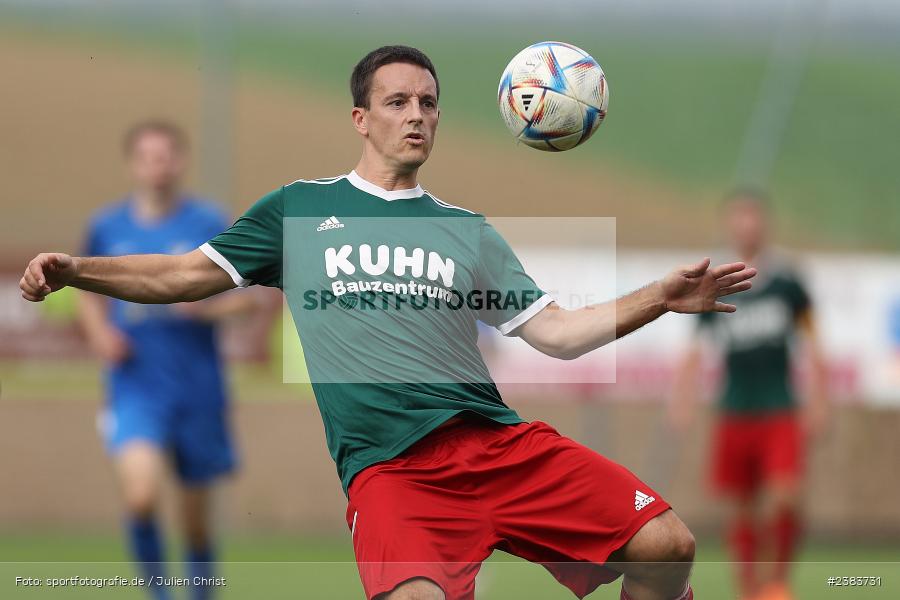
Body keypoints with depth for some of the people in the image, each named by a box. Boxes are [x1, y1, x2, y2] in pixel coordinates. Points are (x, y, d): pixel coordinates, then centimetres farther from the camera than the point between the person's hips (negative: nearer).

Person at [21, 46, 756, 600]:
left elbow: (557, 333, 18)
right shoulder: (299, 209, 17)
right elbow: (184, 274, 15)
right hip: (390, 463, -3)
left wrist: (660, 297, 5)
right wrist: (74, 269, 0)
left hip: (498, 438, 4)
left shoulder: (467, 230, 22)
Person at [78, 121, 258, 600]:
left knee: (197, 515, 8)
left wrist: (206, 306, -18)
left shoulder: (209, 224, -1)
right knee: (141, 496, -22)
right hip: (135, 388, 0)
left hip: (199, 389, 0)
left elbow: (246, 298, 1)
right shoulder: (107, 227, 4)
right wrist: (99, 332, -1)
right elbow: (88, 294, 19)